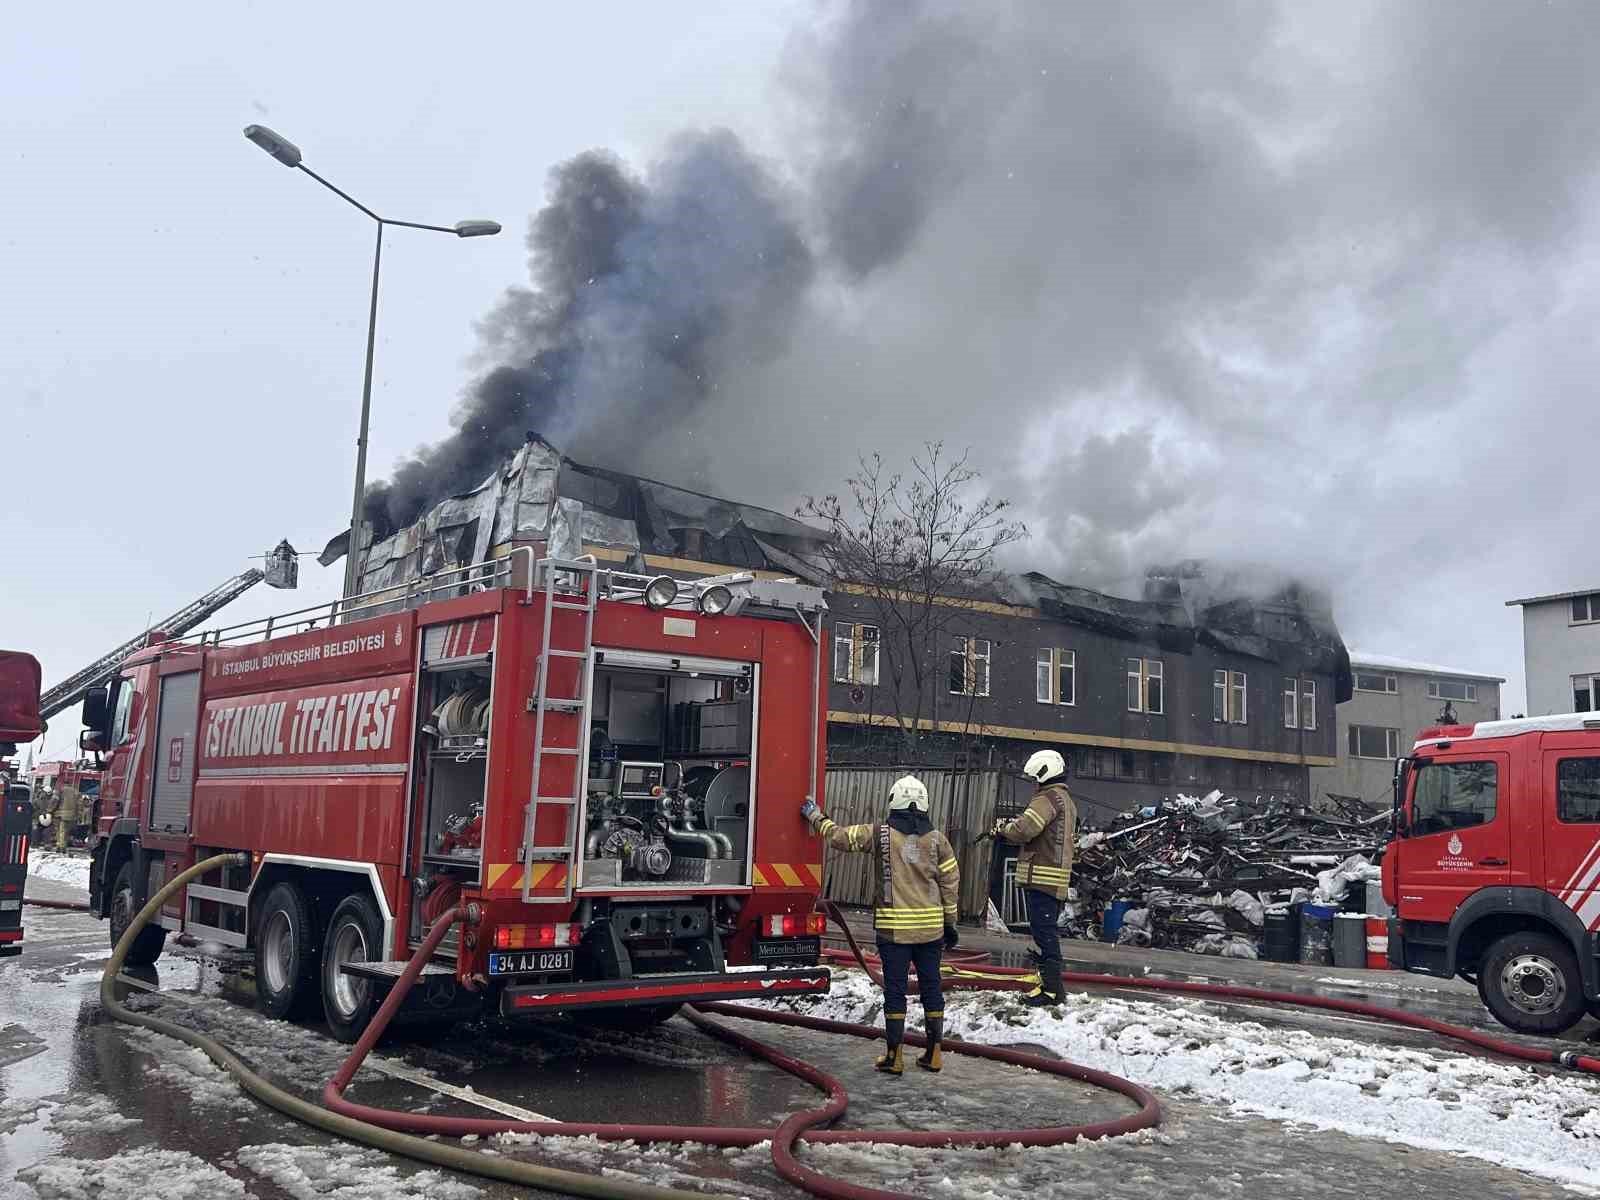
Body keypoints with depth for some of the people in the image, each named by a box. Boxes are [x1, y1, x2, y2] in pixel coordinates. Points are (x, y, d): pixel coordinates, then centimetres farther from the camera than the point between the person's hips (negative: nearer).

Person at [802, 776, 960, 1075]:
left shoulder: (879, 835, -6)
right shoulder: (937, 839, 1)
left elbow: (838, 836, 1)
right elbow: (950, 882, 5)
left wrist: (815, 816, 18)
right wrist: (950, 923, 14)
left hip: (894, 927, -2)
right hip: (931, 927, 3)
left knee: (895, 990, 3)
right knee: (931, 987, 12)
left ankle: (894, 1056, 7)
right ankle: (934, 1053, 18)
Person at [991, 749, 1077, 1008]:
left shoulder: (1048, 797, -12)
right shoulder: (1067, 800, 21)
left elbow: (1025, 830, -22)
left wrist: (1003, 829, -2)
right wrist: (1010, 827, 8)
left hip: (1041, 876, -10)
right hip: (1057, 878, 10)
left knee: (1043, 931, -8)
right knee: (1046, 931, 15)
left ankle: (1052, 989, -8)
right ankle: (1048, 982, 21)